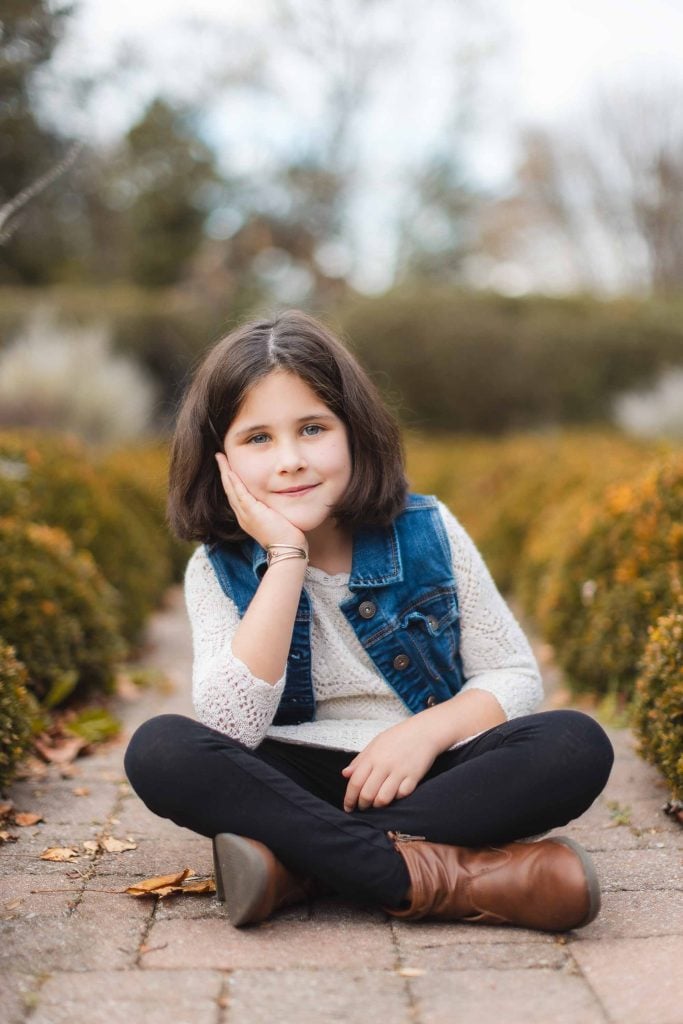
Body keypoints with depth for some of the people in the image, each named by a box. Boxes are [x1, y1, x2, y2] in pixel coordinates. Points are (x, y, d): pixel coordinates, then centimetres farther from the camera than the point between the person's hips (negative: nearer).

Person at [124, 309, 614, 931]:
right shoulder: (219, 572, -4)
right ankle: (426, 874, -32)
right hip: (296, 784, -1)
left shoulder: (428, 532, -3)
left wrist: (428, 730, -18)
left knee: (578, 746, -26)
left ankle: (299, 865, -26)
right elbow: (231, 730, -20)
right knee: (159, 750, -27)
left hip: (427, 777, 1)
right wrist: (287, 555, -21)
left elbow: (514, 676, 2)